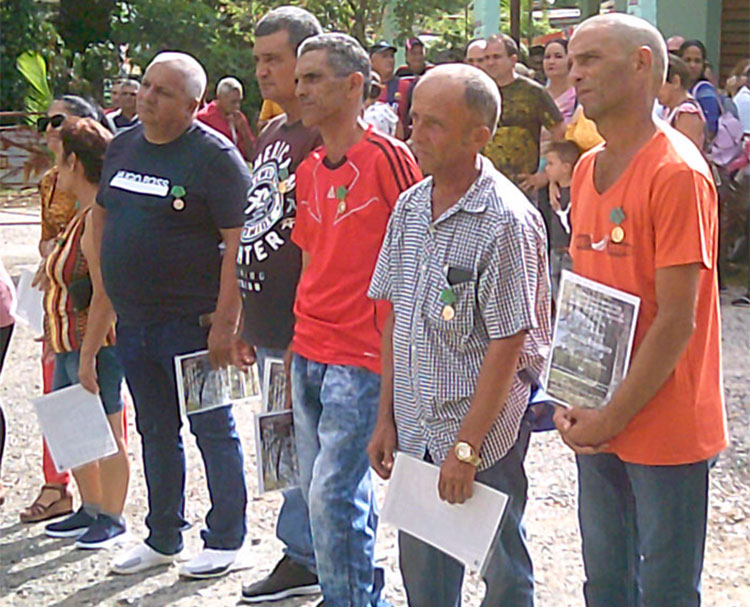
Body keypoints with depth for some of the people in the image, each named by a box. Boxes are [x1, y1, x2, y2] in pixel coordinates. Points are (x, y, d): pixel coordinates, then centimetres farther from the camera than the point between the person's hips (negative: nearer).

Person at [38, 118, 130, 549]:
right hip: (70, 343, 10)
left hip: (97, 343, -10)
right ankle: (91, 510, 29)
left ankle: (113, 520, 13)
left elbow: (104, 295, -23)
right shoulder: (85, 213, 13)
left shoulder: (99, 216, -18)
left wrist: (87, 356, -24)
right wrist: (58, 338, 22)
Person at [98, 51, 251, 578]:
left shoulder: (215, 156, -12)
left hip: (192, 322, -7)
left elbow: (240, 241, -16)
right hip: (133, 319, 7)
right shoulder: (123, 146, 10)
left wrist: (224, 321, -21)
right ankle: (162, 539, 29)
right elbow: (102, 216, 21)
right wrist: (105, 295, 14)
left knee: (213, 430, 4)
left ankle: (224, 541, 16)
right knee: (156, 433, 16)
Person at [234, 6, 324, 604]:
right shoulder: (270, 135, 15)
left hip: (305, 332, -9)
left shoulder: (324, 137, -13)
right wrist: (247, 324, 21)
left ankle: (303, 558, 11)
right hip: (269, 329, 9)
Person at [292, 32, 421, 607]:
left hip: (364, 356, -8)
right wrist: (303, 328, 16)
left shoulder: (388, 157, -11)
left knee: (333, 492, -10)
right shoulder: (308, 170, 12)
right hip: (310, 353, 8)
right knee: (322, 489, 14)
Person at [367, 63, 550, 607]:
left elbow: (507, 345, -18)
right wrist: (386, 418, 9)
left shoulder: (507, 221, -16)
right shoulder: (409, 208, 6)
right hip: (416, 430, 7)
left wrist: (466, 446, -18)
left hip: (484, 432, -6)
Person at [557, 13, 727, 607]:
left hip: (664, 429, -7)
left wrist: (613, 417, -15)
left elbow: (676, 321, -19)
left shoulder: (678, 173, -17)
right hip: (596, 422, 7)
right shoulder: (588, 168, 8)